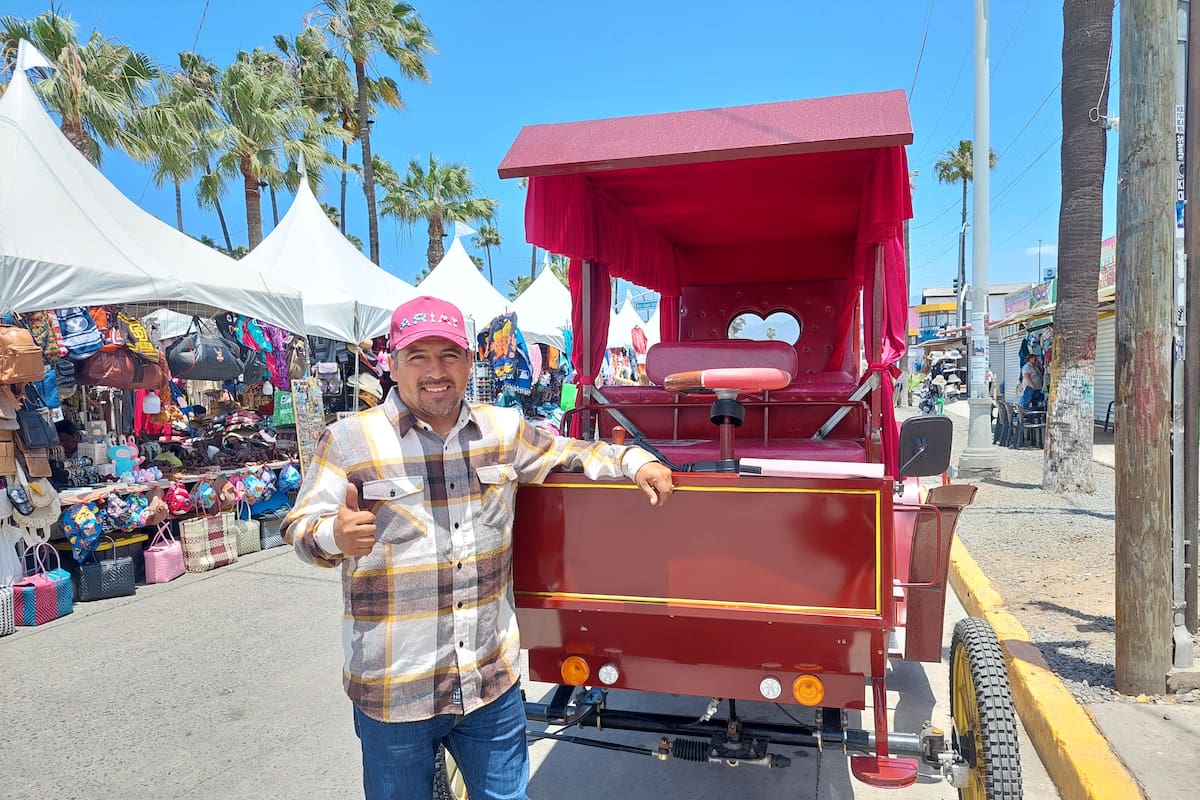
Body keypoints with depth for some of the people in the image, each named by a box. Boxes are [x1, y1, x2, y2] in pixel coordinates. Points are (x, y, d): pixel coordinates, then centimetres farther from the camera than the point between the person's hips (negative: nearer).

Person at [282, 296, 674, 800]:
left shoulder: (504, 429, 3)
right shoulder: (349, 441, -8)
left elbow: (566, 453, 17)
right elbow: (299, 528, -7)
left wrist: (635, 463, 4)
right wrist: (335, 536, -29)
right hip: (393, 691, -3)